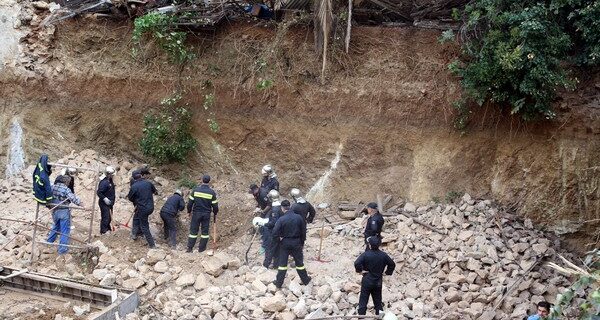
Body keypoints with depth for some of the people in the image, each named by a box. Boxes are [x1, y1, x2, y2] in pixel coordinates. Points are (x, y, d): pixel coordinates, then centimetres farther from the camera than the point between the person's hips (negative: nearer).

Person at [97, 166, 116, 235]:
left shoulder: (110, 181, 6)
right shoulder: (104, 182, -24)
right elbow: (99, 192, -24)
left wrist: (112, 201, 16)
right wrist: (105, 199, -28)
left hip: (109, 203, 9)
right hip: (104, 203, -9)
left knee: (109, 216, 19)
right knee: (105, 217, -3)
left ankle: (108, 228, 34)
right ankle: (103, 231, 9)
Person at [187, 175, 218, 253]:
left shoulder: (195, 190, -8)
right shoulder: (212, 192, -9)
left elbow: (190, 203, -5)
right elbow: (215, 205, -4)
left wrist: (189, 211, 12)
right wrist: (215, 214, 14)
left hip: (196, 213, 1)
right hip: (206, 214, -1)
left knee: (193, 230, 8)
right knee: (205, 231, 12)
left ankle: (189, 248, 10)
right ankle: (201, 248, 17)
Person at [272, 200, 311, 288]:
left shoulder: (281, 219, -17)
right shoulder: (299, 217, -8)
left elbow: (275, 232, -20)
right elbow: (303, 231, 0)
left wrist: (278, 241, -1)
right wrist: (302, 243, 13)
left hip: (285, 243, -2)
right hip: (296, 243, 2)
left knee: (282, 263, 10)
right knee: (299, 262, 16)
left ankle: (279, 282, 16)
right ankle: (305, 280, 28)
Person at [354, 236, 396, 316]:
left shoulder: (366, 254, -16)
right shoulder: (383, 255, -4)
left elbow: (357, 263, -29)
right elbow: (392, 264, 4)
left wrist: (360, 270, -13)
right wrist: (387, 272, 11)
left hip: (367, 281, -4)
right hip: (378, 282, 4)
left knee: (363, 301, 5)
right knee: (378, 301, 15)